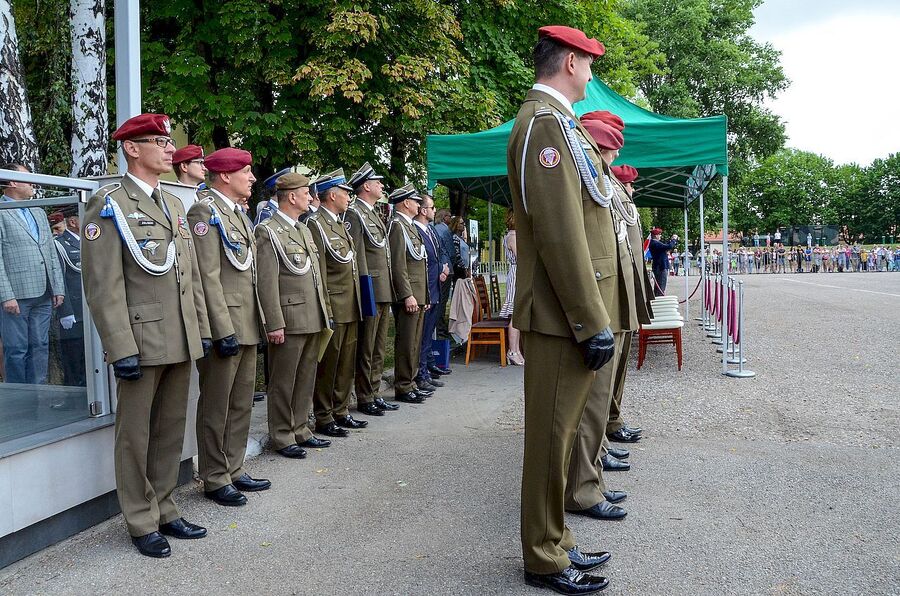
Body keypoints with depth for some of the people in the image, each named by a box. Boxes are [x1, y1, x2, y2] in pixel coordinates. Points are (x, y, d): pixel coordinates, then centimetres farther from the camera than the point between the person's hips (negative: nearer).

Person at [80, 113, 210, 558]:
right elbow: (103, 285, -14)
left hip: (180, 342, 7)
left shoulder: (174, 205, 16)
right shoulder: (109, 205, -7)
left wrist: (202, 330, 13)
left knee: (171, 430, 14)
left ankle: (163, 510, 28)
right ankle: (142, 523, 18)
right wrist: (122, 349, -18)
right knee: (136, 433, 5)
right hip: (141, 342, -7)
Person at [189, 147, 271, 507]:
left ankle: (234, 470, 28)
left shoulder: (238, 212, 17)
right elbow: (208, 276, -18)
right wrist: (224, 330, -21)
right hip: (224, 326, -9)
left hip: (247, 326, 9)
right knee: (216, 407, 3)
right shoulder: (205, 211, -11)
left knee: (242, 403, 16)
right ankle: (215, 480, 15)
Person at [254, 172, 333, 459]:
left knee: (305, 380, 14)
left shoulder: (304, 230, 17)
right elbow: (267, 282, -15)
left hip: (313, 320, 8)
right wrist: (274, 324, -19)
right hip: (289, 321, -8)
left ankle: (300, 430, 26)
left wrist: (325, 310, 17)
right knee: (283, 383, 3)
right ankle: (281, 438, 14)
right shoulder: (268, 231, -9)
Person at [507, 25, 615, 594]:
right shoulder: (545, 121, -14)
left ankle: (557, 541, 30)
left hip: (570, 316, 10)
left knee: (560, 434, 16)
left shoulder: (554, 120, 19)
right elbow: (559, 233, -23)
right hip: (563, 318, -10)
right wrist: (594, 322, -20)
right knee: (552, 438, 1)